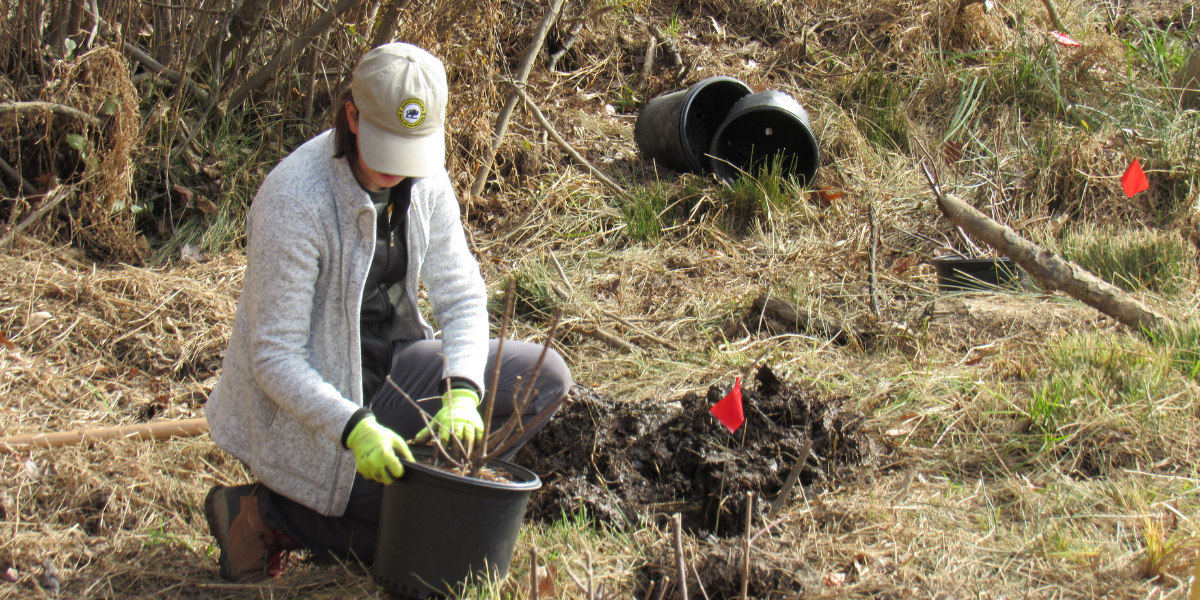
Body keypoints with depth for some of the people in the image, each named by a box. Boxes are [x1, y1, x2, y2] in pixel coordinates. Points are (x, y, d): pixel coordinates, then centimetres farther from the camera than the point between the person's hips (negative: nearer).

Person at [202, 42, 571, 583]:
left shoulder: (424, 179, -6)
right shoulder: (294, 202, -27)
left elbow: (462, 296, -2)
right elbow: (274, 358, -24)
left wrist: (462, 392, -21)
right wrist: (353, 429, -37)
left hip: (390, 366, 7)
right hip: (307, 405, -7)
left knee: (545, 375, -6)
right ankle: (264, 514, -1)